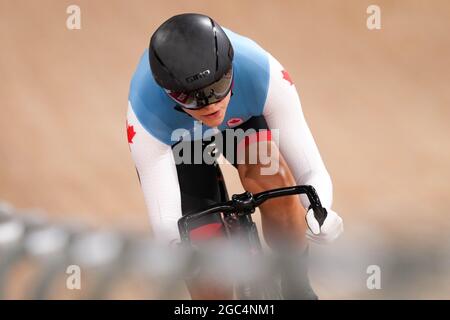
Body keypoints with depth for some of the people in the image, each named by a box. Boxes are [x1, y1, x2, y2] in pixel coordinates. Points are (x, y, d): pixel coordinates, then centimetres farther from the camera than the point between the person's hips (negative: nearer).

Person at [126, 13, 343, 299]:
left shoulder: (264, 74, -40)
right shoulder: (145, 116, -41)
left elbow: (313, 172, -38)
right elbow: (165, 221, -40)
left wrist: (317, 216, -61)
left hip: (242, 116, 1)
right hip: (175, 145, -1)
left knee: (271, 177, -33)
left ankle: (298, 289, -10)